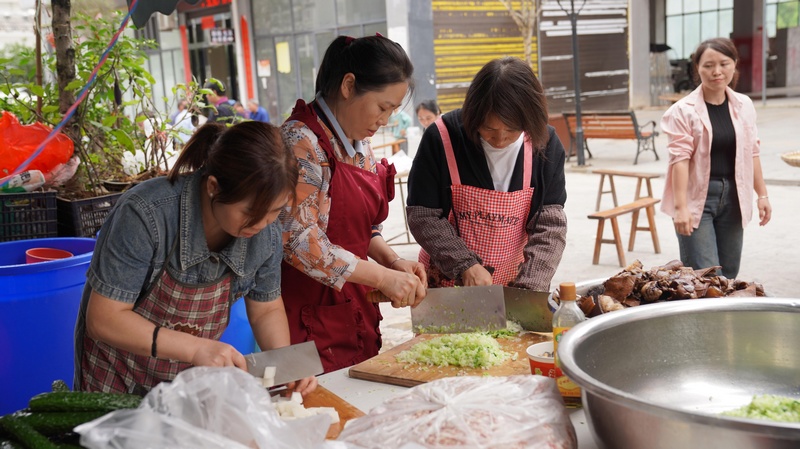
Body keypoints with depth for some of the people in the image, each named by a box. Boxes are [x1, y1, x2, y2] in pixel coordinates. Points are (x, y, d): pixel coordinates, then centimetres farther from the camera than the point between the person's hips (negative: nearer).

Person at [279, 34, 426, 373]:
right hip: (312, 316, -8)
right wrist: (382, 277, -20)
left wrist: (392, 261, -1)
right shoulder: (301, 142, -17)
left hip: (357, 313, 8)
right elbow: (299, 242, -23)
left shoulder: (359, 144, 10)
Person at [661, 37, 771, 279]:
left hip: (732, 197, 5)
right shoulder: (683, 111, -11)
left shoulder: (744, 105, 6)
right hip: (697, 198, -5)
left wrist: (762, 194, 12)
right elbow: (680, 159, -15)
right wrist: (680, 206, -20)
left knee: (728, 274, 12)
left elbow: (751, 153, 12)